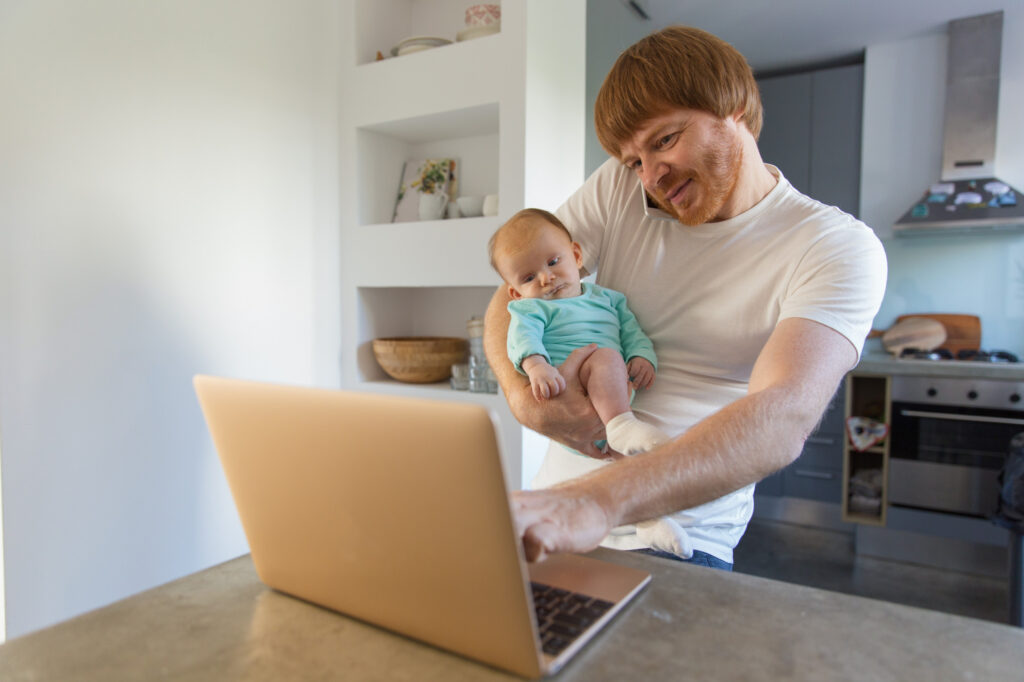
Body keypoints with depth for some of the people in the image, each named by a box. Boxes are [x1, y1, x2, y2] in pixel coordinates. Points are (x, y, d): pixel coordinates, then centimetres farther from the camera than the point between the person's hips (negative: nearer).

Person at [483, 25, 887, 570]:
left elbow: (782, 421, -24)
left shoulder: (837, 248, -9)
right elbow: (511, 298, 5)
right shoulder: (618, 188, 3)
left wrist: (600, 500, -39)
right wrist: (525, 395, -17)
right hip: (556, 499, 4)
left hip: (676, 541, -3)